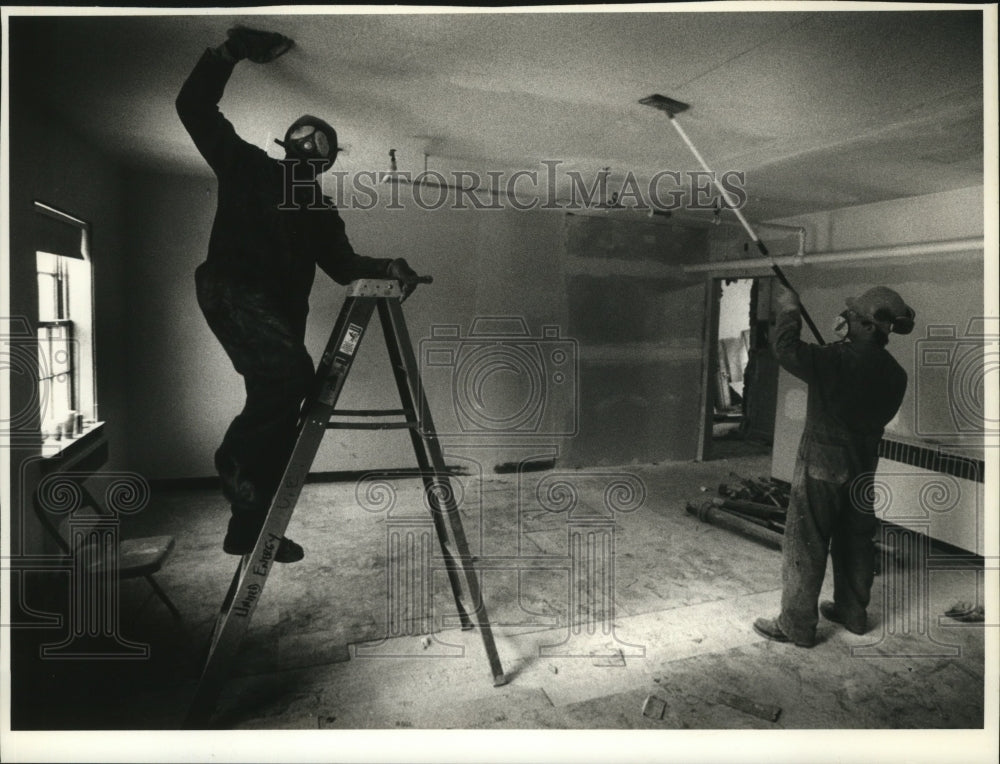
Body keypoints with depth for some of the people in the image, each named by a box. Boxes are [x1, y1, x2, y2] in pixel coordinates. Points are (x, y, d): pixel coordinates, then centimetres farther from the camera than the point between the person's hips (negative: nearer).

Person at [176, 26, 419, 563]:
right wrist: (230, 51, -2)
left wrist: (386, 267, -2)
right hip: (233, 291, -6)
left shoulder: (320, 209, 24)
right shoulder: (247, 165, 12)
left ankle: (249, 529, 13)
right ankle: (236, 455, -8)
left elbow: (342, 265, 16)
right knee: (291, 371, -30)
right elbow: (194, 107, 7)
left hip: (281, 311, 6)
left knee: (281, 410, 2)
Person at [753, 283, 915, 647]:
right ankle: (853, 613, 35)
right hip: (863, 467, 7)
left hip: (822, 466, -7)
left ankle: (796, 626, 10)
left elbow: (786, 349, -24)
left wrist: (789, 309, -8)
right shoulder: (894, 374, 1)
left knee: (805, 545, 2)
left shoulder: (837, 361, -22)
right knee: (856, 543, 20)